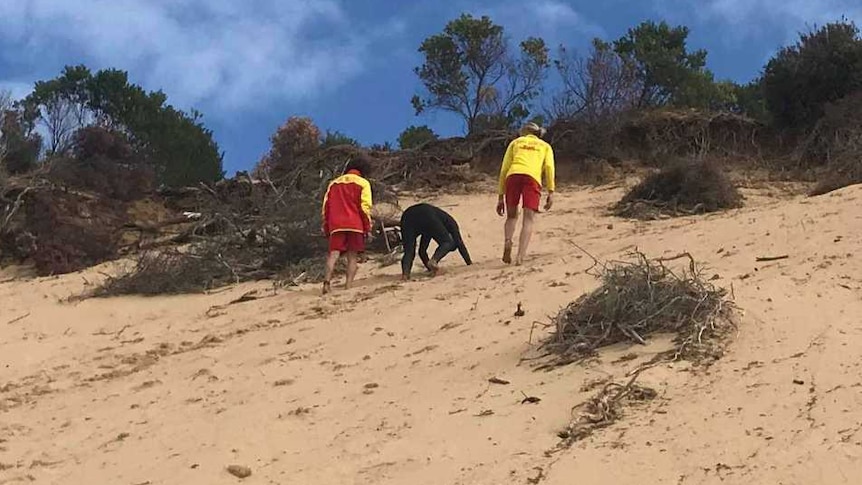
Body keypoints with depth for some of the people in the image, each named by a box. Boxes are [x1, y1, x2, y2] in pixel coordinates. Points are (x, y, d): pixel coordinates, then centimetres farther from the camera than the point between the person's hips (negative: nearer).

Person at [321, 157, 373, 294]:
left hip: (335, 225, 3)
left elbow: (326, 206, 15)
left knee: (334, 253, -6)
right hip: (355, 225, -3)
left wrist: (326, 228, 16)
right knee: (352, 256, 0)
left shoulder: (333, 183, 21)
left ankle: (327, 281, -28)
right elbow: (365, 207, -2)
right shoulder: (363, 183, 8)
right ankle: (348, 286, -11)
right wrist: (368, 228, 0)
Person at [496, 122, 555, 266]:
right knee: (529, 219, -4)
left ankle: (508, 241, -13)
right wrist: (551, 192, 1)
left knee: (512, 216, 16)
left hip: (513, 175, 1)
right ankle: (520, 256, -22)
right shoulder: (545, 146, 30)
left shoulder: (515, 142, 31)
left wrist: (501, 197, 22)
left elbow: (504, 169, 22)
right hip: (533, 178, -1)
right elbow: (549, 167, 9)